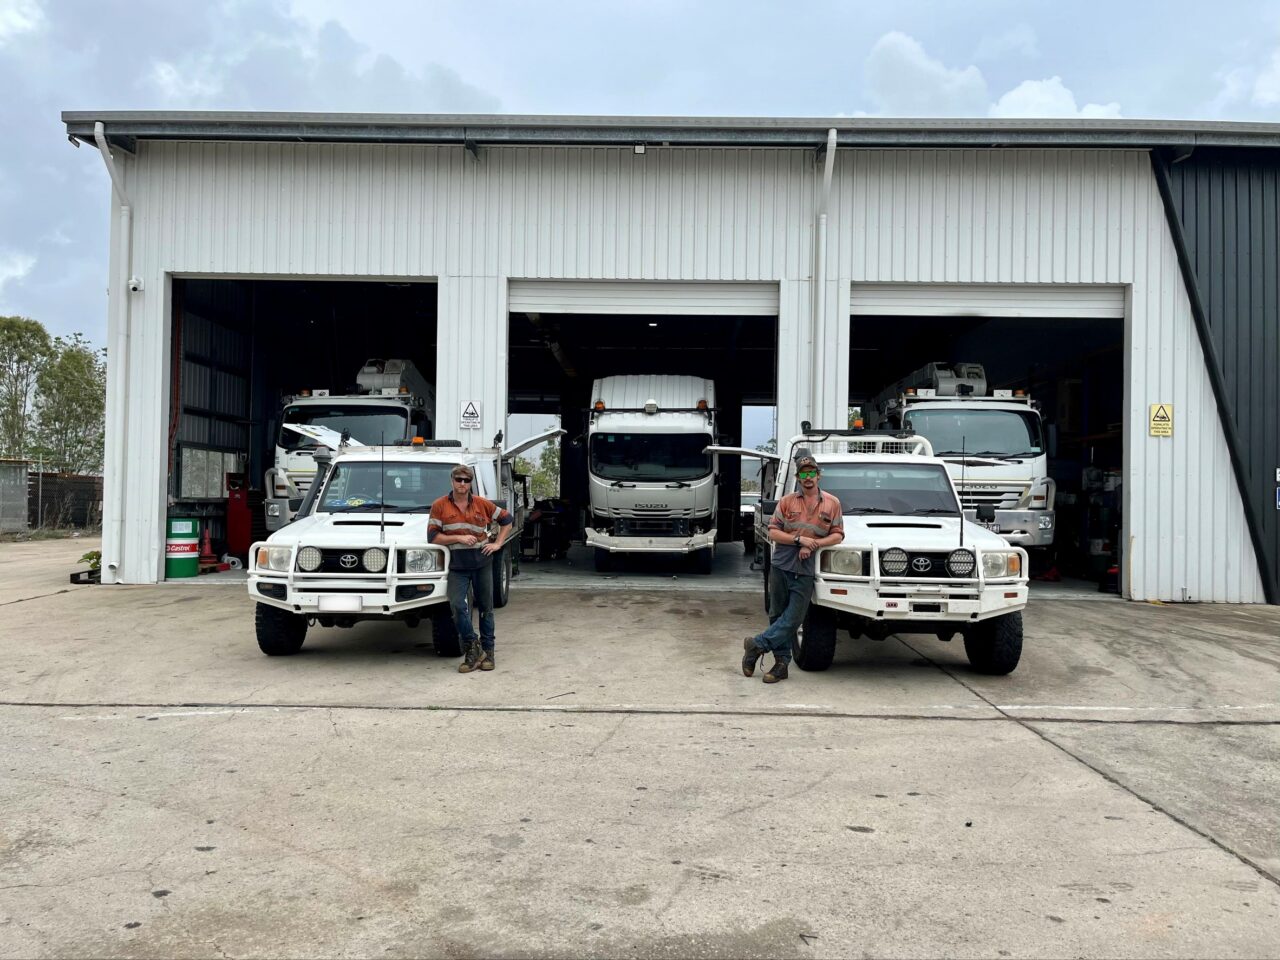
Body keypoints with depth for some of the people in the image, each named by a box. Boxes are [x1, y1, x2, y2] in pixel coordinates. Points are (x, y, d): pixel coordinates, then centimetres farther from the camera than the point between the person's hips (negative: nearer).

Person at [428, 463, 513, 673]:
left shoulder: (483, 504, 3)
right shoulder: (440, 506, -1)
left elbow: (506, 519, 15)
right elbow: (433, 537, -5)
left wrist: (498, 543, 4)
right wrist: (459, 538, -14)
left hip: (482, 562, 2)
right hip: (457, 566, -2)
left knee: (486, 608, 7)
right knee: (457, 605, -17)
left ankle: (487, 652, 17)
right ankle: (473, 648, -4)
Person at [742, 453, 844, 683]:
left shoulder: (832, 503, 6)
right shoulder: (786, 502, 5)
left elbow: (837, 535, 5)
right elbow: (773, 532, 1)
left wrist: (814, 545, -11)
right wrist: (799, 539, -12)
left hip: (805, 571, -1)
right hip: (781, 566, 1)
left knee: (793, 619, -6)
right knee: (778, 615, 5)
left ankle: (757, 645, 7)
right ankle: (781, 663, 15)